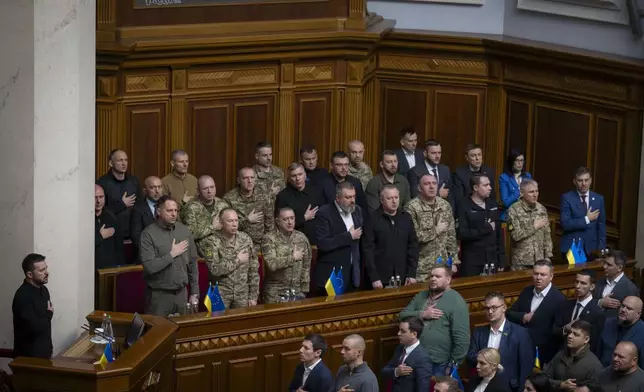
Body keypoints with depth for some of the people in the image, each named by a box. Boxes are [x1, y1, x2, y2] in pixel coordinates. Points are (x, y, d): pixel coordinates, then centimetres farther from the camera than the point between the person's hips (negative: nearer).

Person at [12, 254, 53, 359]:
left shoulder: (43, 290, 7)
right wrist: (49, 314, -11)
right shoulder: (23, 296, -22)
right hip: (29, 356, -9)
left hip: (44, 352, 9)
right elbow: (34, 327, -29)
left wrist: (49, 348, 17)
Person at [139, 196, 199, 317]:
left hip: (182, 293, 4)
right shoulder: (148, 234, -10)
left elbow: (192, 263, 10)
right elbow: (149, 266, -19)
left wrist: (194, 293, 9)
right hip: (159, 295, -4)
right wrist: (172, 255, -15)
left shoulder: (184, 231, 5)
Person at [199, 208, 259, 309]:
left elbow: (254, 270, 5)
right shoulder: (211, 242, -10)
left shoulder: (246, 239, 2)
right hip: (220, 293, -3)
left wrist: (253, 296, 1)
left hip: (243, 293, 3)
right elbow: (215, 269, -22)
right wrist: (237, 260, -13)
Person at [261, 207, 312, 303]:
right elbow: (272, 264, -21)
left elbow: (306, 266, 9)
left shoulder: (302, 237, 6)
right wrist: (293, 257, -13)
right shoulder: (269, 238, -8)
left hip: (297, 290, 4)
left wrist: (304, 289, 4)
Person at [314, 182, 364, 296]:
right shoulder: (324, 213, -12)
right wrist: (349, 236, -18)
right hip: (331, 275, -6)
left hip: (352, 274, 6)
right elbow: (322, 244, -21)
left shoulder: (357, 211, 8)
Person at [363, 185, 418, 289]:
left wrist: (412, 274, 2)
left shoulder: (406, 218, 9)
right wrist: (374, 278, -12)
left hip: (403, 279, 3)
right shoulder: (373, 219, -5)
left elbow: (413, 246, 10)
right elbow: (368, 249, -7)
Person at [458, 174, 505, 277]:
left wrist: (502, 260, 8)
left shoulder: (492, 204, 11)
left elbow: (499, 233, 12)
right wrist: (486, 229, -13)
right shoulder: (465, 207, -7)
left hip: (492, 260, 5)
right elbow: (463, 234, -16)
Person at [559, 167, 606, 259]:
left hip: (591, 249, 3)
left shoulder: (598, 199, 6)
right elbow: (565, 224, -15)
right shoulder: (567, 198, -4)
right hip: (571, 248, -3)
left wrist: (601, 249, 1)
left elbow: (601, 226, 8)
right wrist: (587, 219, -14)